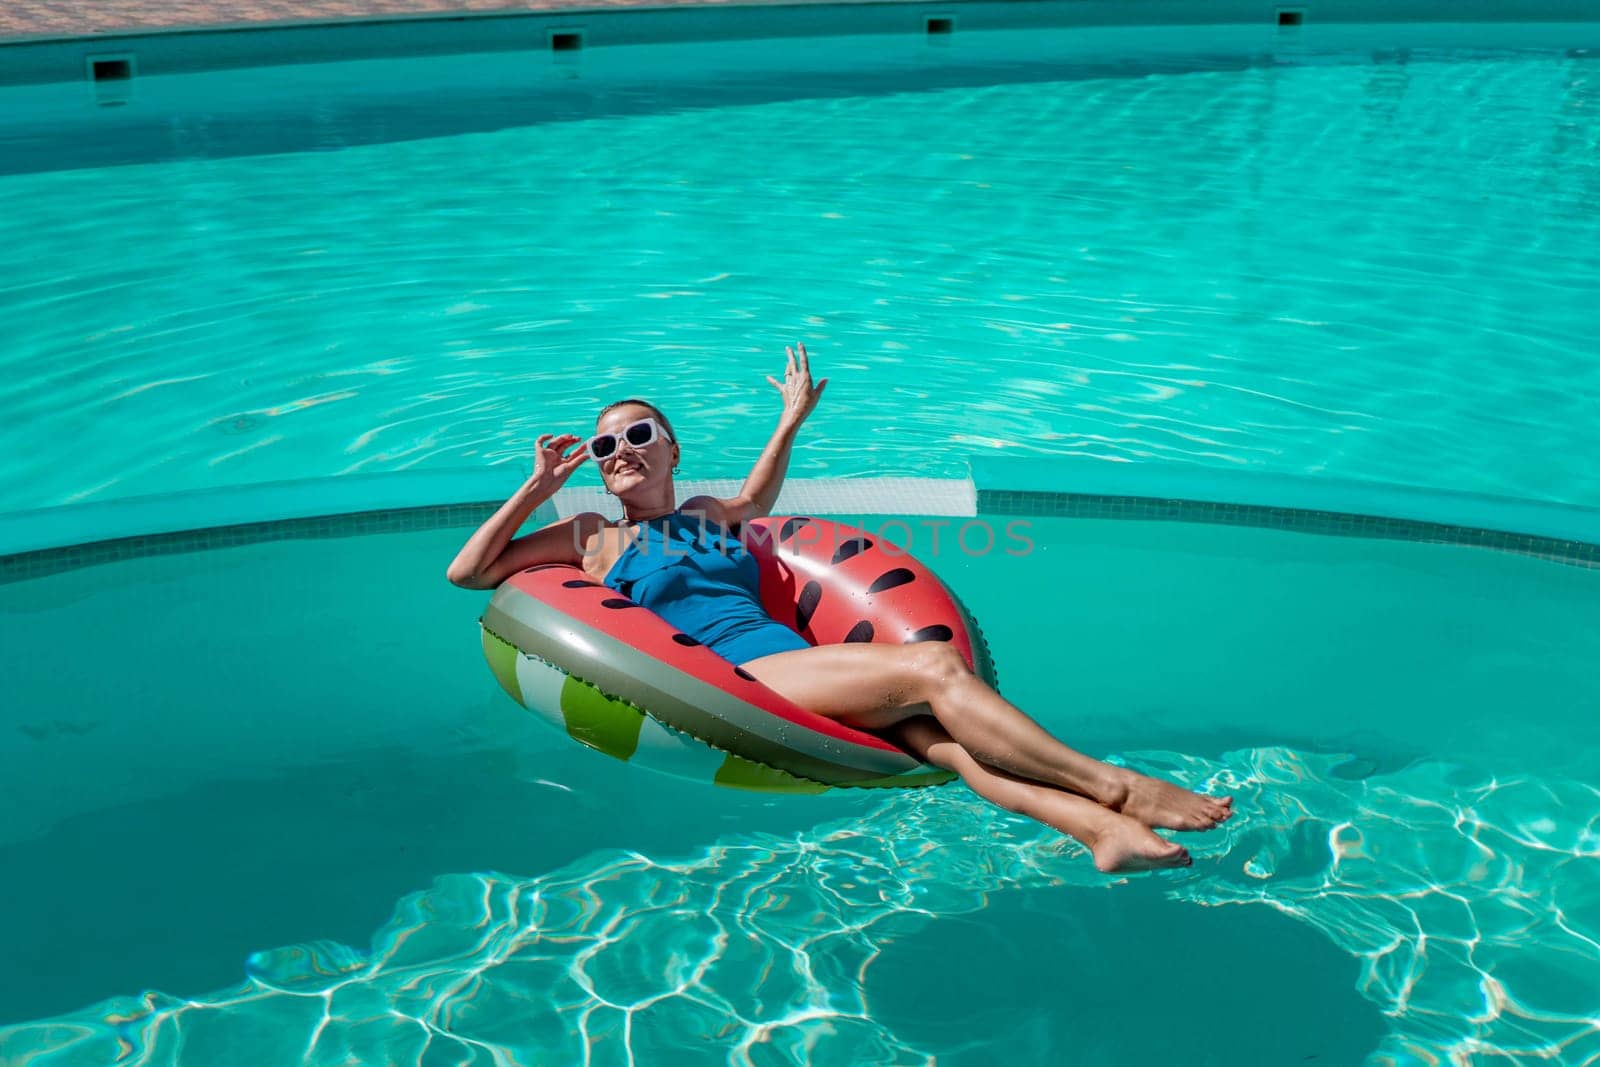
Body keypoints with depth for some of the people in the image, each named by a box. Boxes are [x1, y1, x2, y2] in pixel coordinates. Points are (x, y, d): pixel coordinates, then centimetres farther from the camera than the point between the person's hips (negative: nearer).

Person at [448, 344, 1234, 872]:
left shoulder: (711, 516, 30)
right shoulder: (593, 537, 17)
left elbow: (754, 503, 53)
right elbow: (466, 572, 15)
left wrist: (791, 422, 47)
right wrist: (540, 487, 10)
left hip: (797, 662, 5)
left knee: (940, 733, -26)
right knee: (934, 664, -26)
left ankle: (1104, 827, -44)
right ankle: (1114, 785, -27)